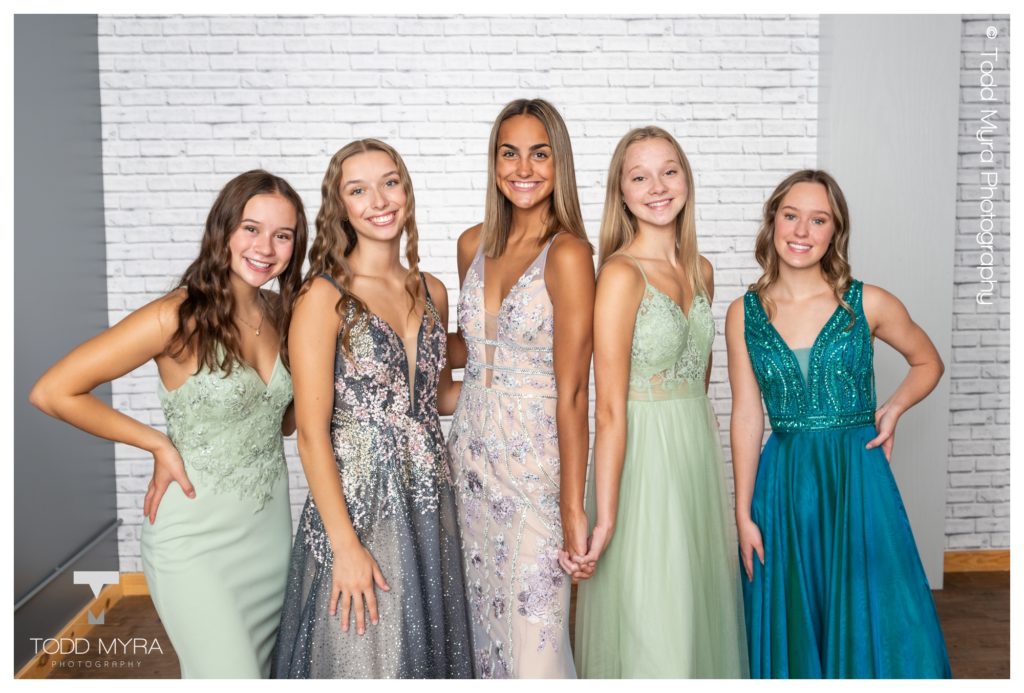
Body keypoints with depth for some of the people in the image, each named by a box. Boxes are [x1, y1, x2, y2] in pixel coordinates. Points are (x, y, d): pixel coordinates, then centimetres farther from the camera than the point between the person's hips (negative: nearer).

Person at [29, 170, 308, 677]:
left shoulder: (282, 314, 1)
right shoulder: (177, 318, -17)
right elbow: (52, 392, -17)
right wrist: (159, 444, -13)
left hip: (272, 525, 6)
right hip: (197, 538, -6)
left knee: (259, 670, 18)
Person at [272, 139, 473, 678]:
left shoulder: (431, 292, 6)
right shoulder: (324, 297, -11)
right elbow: (312, 432, -13)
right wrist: (345, 546, -15)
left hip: (428, 502, 5)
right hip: (357, 506, -5)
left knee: (428, 651, 16)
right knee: (364, 659, 8)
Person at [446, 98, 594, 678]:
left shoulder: (567, 253, -13)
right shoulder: (474, 244, 6)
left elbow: (572, 391, -15)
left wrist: (573, 507, -15)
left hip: (537, 459, -6)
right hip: (472, 451, 6)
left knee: (536, 637, 0)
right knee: (485, 617, 16)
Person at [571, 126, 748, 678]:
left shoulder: (701, 270, 7)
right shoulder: (621, 274, -14)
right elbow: (610, 409, -17)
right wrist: (604, 516, -19)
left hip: (699, 448, 7)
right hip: (641, 453, -7)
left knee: (701, 604, 17)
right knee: (652, 621, 5)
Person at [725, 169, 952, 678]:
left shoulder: (869, 305, -3)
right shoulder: (744, 313, -1)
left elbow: (928, 362, 14)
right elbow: (747, 417, 2)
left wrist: (896, 407, -6)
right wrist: (743, 514, 1)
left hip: (858, 480, -1)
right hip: (783, 483, 1)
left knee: (874, 622, 5)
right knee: (789, 628, 12)